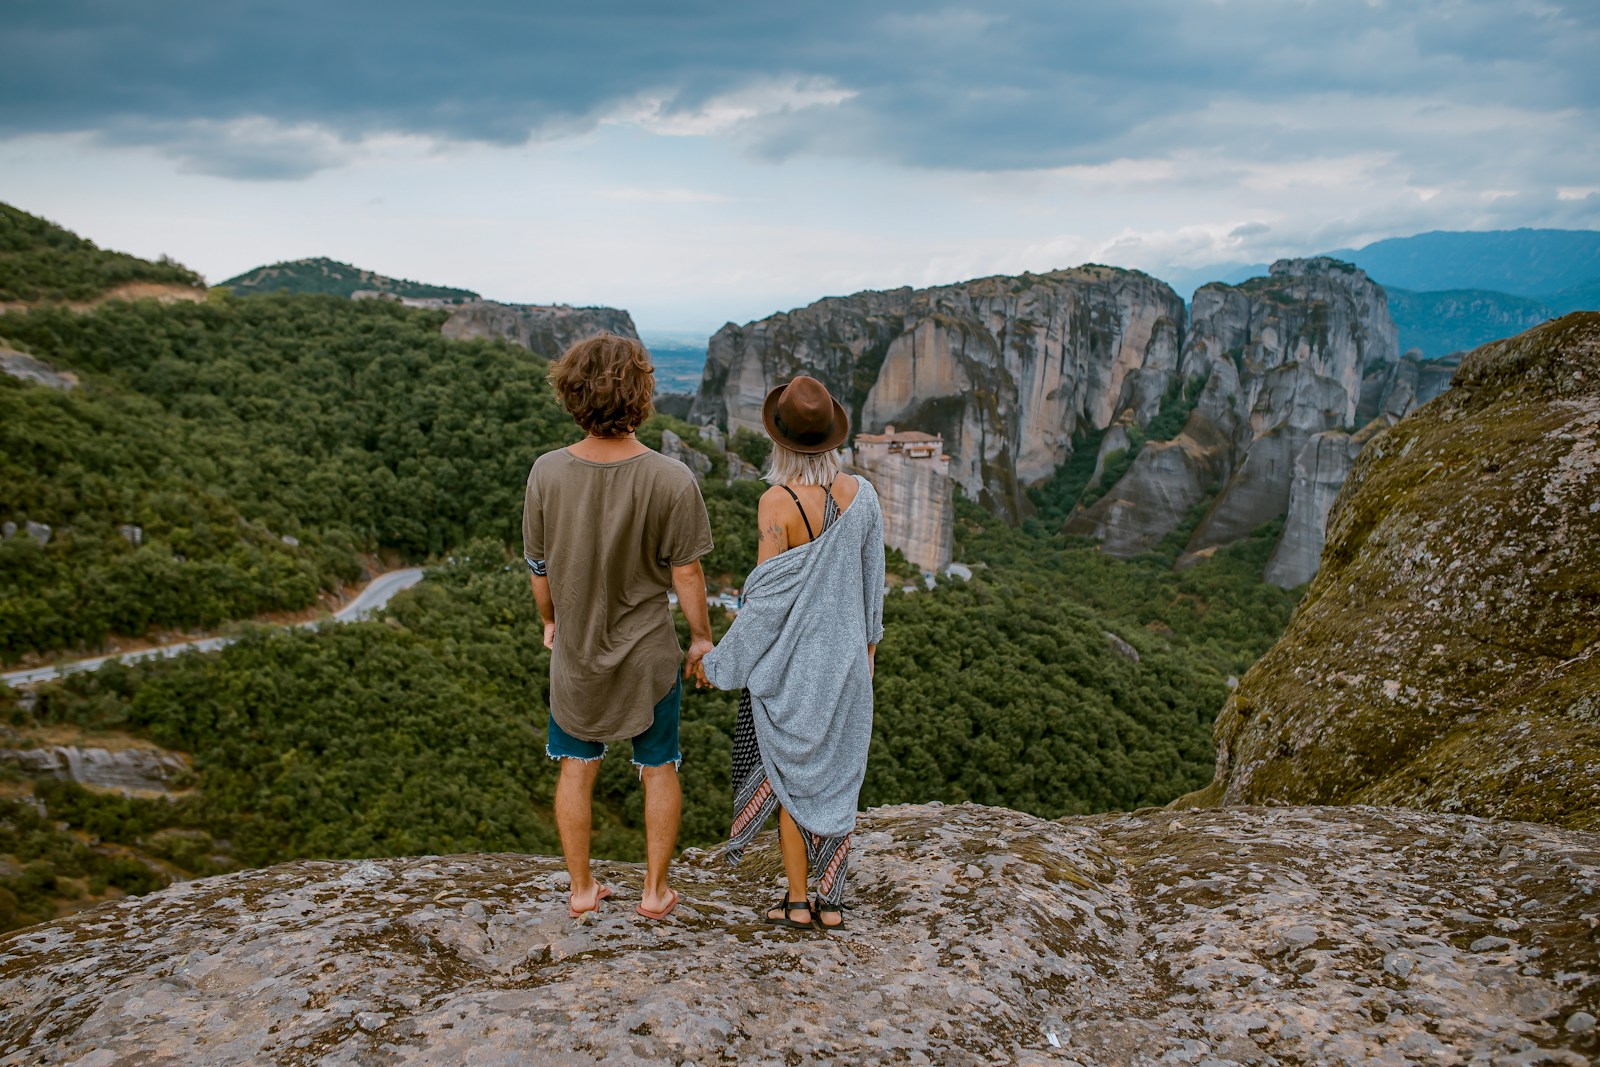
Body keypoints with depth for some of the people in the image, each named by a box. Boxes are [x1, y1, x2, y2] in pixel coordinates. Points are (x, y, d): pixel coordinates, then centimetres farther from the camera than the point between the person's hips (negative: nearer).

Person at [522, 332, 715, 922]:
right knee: (659, 769, 17)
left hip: (576, 649, 2)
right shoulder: (672, 480, -23)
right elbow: (686, 572, -13)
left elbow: (539, 566, -3)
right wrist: (702, 637, 4)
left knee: (576, 768, 19)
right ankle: (655, 891, 28)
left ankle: (581, 889, 32)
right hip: (648, 652, -2)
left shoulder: (548, 472, -15)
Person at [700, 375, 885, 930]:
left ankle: (797, 900, 22)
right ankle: (831, 900, 24)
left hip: (788, 660, -4)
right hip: (844, 656, 4)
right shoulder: (862, 494, -6)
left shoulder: (778, 503, -21)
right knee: (837, 775, 15)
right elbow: (873, 578, 5)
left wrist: (719, 659, -6)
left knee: (791, 775, 13)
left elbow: (767, 597, -18)